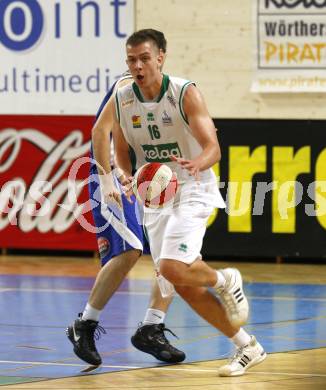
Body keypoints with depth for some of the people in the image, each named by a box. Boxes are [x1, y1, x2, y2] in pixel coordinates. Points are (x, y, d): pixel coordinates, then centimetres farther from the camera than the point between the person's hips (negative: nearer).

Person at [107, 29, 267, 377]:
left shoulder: (185, 93, -14)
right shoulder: (121, 101, -1)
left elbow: (213, 148, -18)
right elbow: (121, 152, 12)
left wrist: (195, 165, -40)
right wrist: (127, 177, -9)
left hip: (192, 191, -6)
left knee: (172, 267, -27)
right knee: (184, 287, 3)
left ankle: (225, 281, 6)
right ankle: (247, 347, 15)